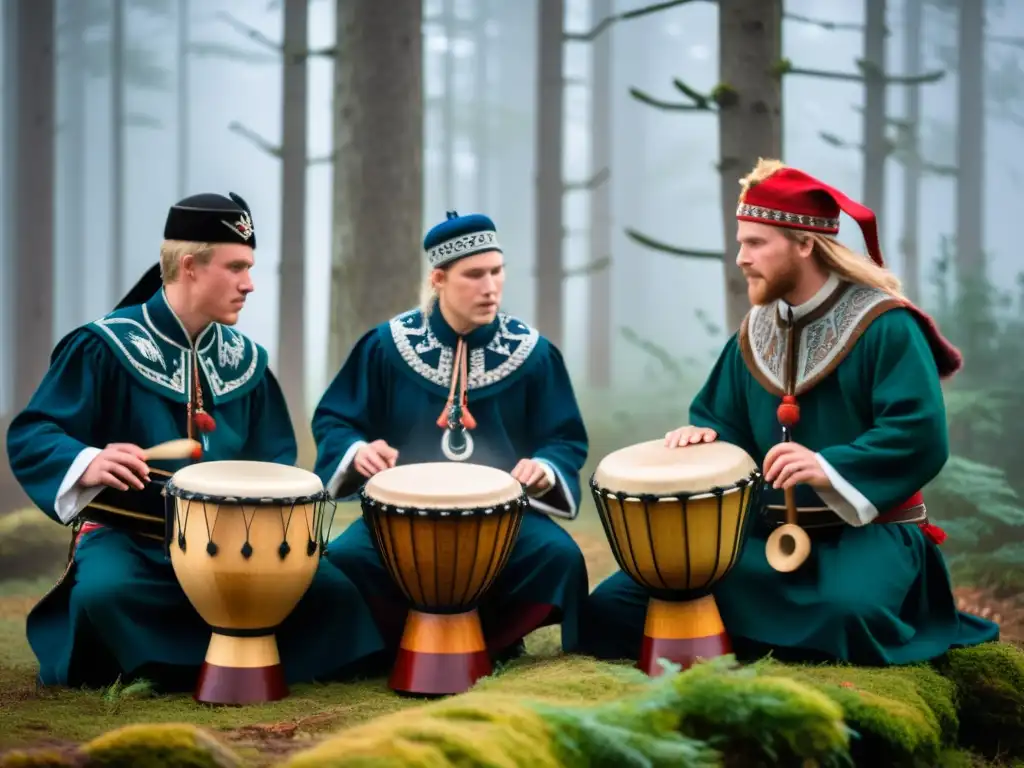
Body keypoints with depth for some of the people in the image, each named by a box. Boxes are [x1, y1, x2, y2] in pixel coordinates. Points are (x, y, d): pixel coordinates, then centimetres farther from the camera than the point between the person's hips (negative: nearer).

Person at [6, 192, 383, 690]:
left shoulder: (245, 359, 10)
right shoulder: (105, 347, -8)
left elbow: (274, 457, 14)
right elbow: (30, 436, -12)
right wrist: (89, 464, -33)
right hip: (128, 535, -5)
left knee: (329, 590, -17)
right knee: (103, 593, -39)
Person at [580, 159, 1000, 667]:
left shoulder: (885, 326, -11)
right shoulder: (753, 335, 11)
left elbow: (920, 438, -20)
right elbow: (726, 420, 16)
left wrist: (829, 469, -31)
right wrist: (704, 436, -9)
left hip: (866, 528, -6)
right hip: (765, 531, 7)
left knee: (847, 612, -43)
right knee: (613, 608, -6)